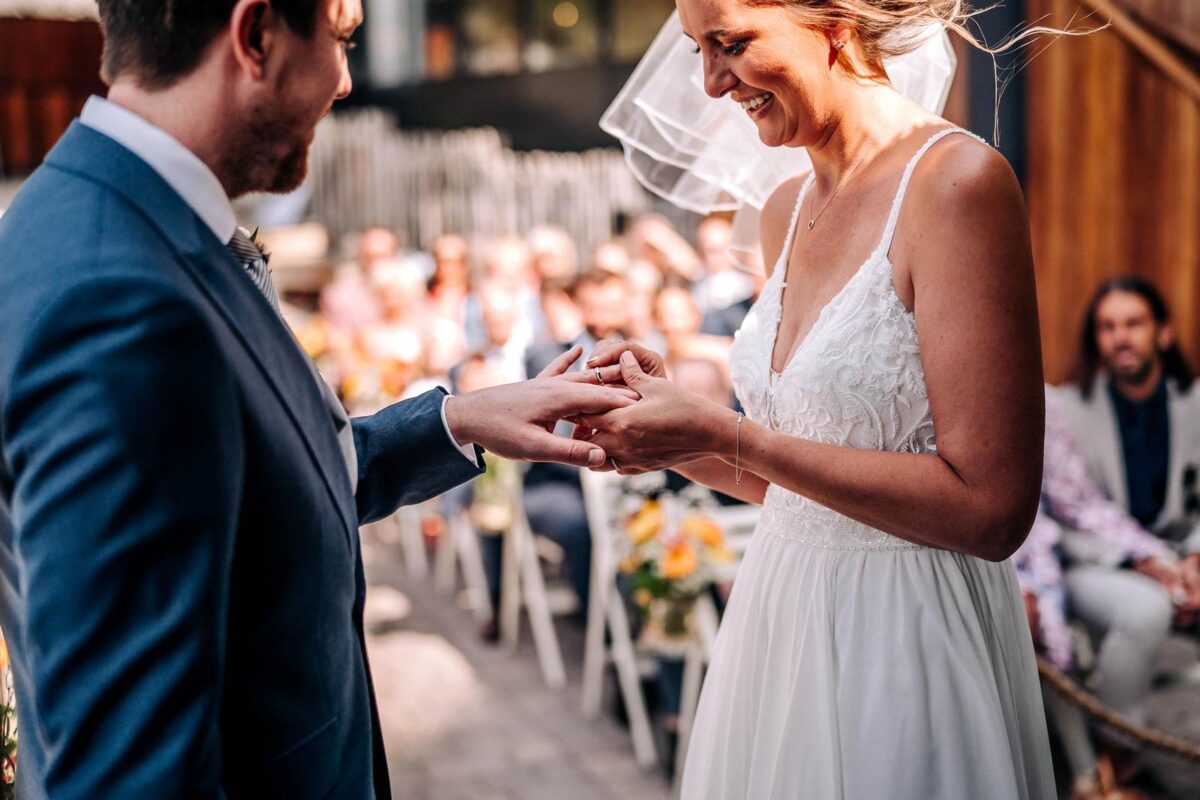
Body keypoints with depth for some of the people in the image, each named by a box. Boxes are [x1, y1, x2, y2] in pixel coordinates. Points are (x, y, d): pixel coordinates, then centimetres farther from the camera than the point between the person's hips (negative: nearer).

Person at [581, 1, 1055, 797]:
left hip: (907, 638, -7)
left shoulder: (958, 180, -17)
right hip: (783, 618, 7)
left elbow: (988, 508, -21)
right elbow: (800, 481, 11)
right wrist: (670, 424, -5)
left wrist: (722, 432, -20)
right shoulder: (787, 211, 5)